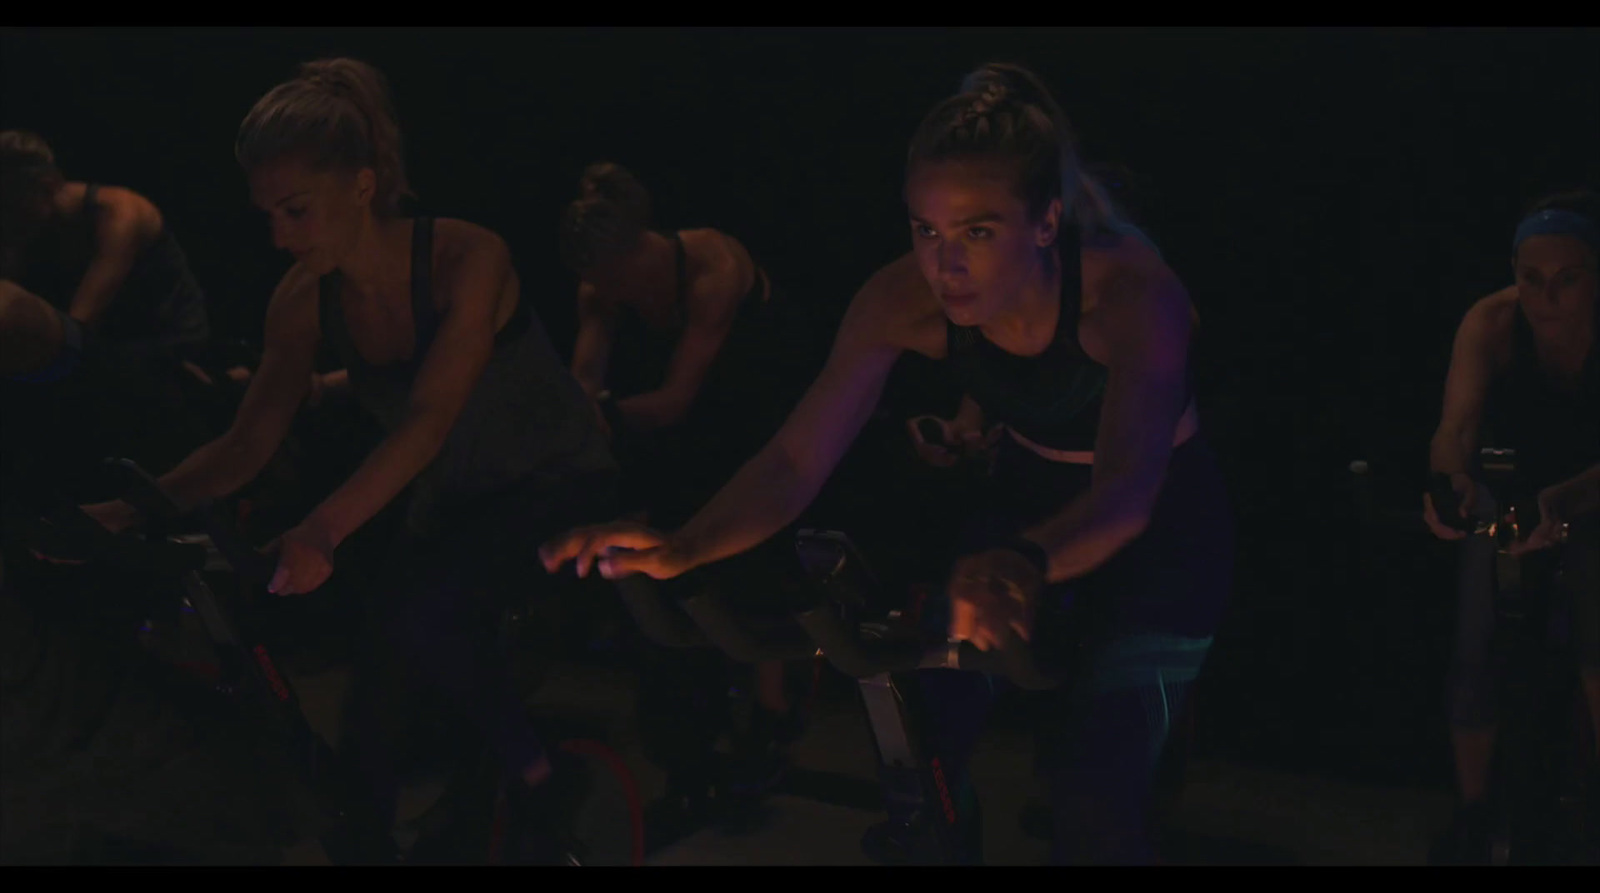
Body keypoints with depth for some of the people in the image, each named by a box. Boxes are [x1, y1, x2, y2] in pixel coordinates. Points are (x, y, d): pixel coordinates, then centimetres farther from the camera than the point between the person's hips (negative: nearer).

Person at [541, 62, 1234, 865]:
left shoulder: (1131, 293, -33)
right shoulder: (906, 300, -21)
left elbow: (1127, 492, -46)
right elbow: (795, 460, -24)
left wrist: (1025, 562, -68)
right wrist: (681, 549, -43)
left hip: (1159, 529, -4)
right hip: (1032, 505, 4)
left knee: (1093, 800, -15)